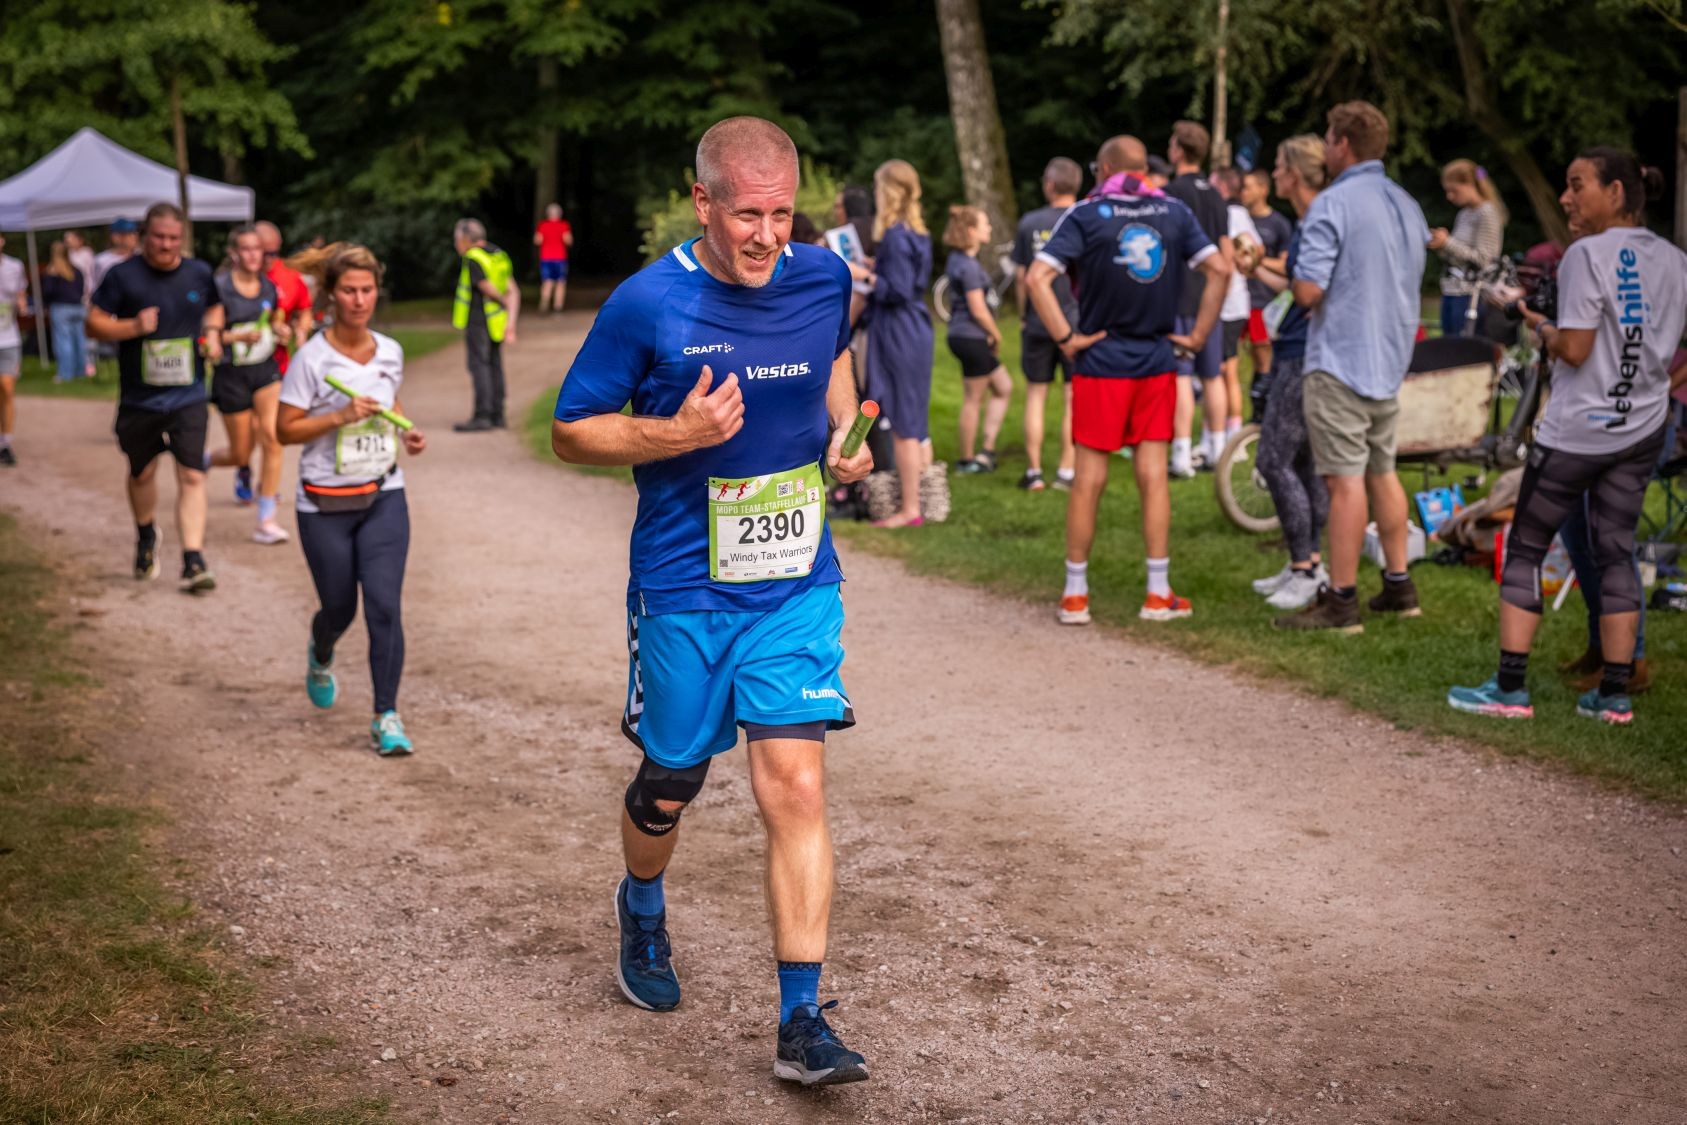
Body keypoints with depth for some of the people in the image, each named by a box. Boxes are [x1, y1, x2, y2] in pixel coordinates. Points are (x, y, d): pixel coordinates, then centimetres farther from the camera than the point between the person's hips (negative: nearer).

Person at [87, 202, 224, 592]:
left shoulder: (199, 273, 2)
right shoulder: (123, 275, -6)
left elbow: (214, 308, 21)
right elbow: (94, 322, -4)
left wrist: (213, 333, 0)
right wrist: (133, 327, -21)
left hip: (188, 395, 0)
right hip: (139, 396, 0)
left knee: (192, 476, -10)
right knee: (142, 471, 17)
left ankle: (193, 561, -9)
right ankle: (146, 537, 44)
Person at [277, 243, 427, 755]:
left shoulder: (390, 352, 3)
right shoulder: (312, 358, -11)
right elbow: (285, 430, -10)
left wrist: (407, 434, 1)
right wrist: (342, 416, -22)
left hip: (384, 497, 3)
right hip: (325, 505, -2)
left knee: (384, 606, -10)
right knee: (339, 609, 10)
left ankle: (386, 717, -2)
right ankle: (320, 657, 48)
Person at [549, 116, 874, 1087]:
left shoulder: (825, 278, 0)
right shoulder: (647, 303, -11)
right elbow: (572, 430, -4)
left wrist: (846, 431, 8)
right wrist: (674, 434, -20)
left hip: (799, 586, 2)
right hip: (684, 591, -1)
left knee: (796, 787, -8)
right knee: (671, 783, 14)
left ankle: (803, 1022, -1)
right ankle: (643, 911, 48)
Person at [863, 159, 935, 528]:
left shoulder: (895, 236, -16)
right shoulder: (917, 233, 11)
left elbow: (897, 291, -19)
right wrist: (875, 266, 15)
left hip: (896, 334, -9)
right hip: (917, 331, 9)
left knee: (903, 423, -5)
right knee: (917, 420, 14)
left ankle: (910, 509, -1)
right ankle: (925, 498, 20)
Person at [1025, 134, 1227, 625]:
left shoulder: (1086, 215, -6)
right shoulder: (1174, 212, 4)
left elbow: (1037, 277, -16)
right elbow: (1220, 269, -1)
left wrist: (1065, 338, -12)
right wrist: (1198, 336, 2)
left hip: (1100, 363, -2)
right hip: (1157, 363, 2)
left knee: (1089, 480, 3)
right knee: (1154, 478, 6)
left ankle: (1074, 594, 11)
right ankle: (1159, 594, 9)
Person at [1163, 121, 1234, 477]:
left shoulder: (1171, 193, -10)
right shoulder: (1215, 195, 12)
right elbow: (1227, 254, 14)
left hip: (1178, 297, -7)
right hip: (1211, 299, 7)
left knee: (1180, 377, -7)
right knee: (1212, 376, 10)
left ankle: (1181, 456, -9)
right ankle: (1215, 450, 16)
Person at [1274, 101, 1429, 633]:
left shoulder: (1332, 204, -14)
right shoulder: (1407, 205, 13)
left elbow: (1308, 291, -20)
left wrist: (1295, 274, 1)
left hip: (1340, 363, -8)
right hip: (1390, 358, 8)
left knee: (1346, 480, -7)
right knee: (1382, 472, 16)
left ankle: (1341, 601, -5)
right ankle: (1399, 587, 22)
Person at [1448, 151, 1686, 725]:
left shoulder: (1588, 255, -14)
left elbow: (1574, 350, -17)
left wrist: (1540, 326, 1)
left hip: (1575, 432, -6)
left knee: (1524, 549, 4)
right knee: (1616, 552, 10)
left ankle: (1510, 688, 2)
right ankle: (1615, 694, 10)